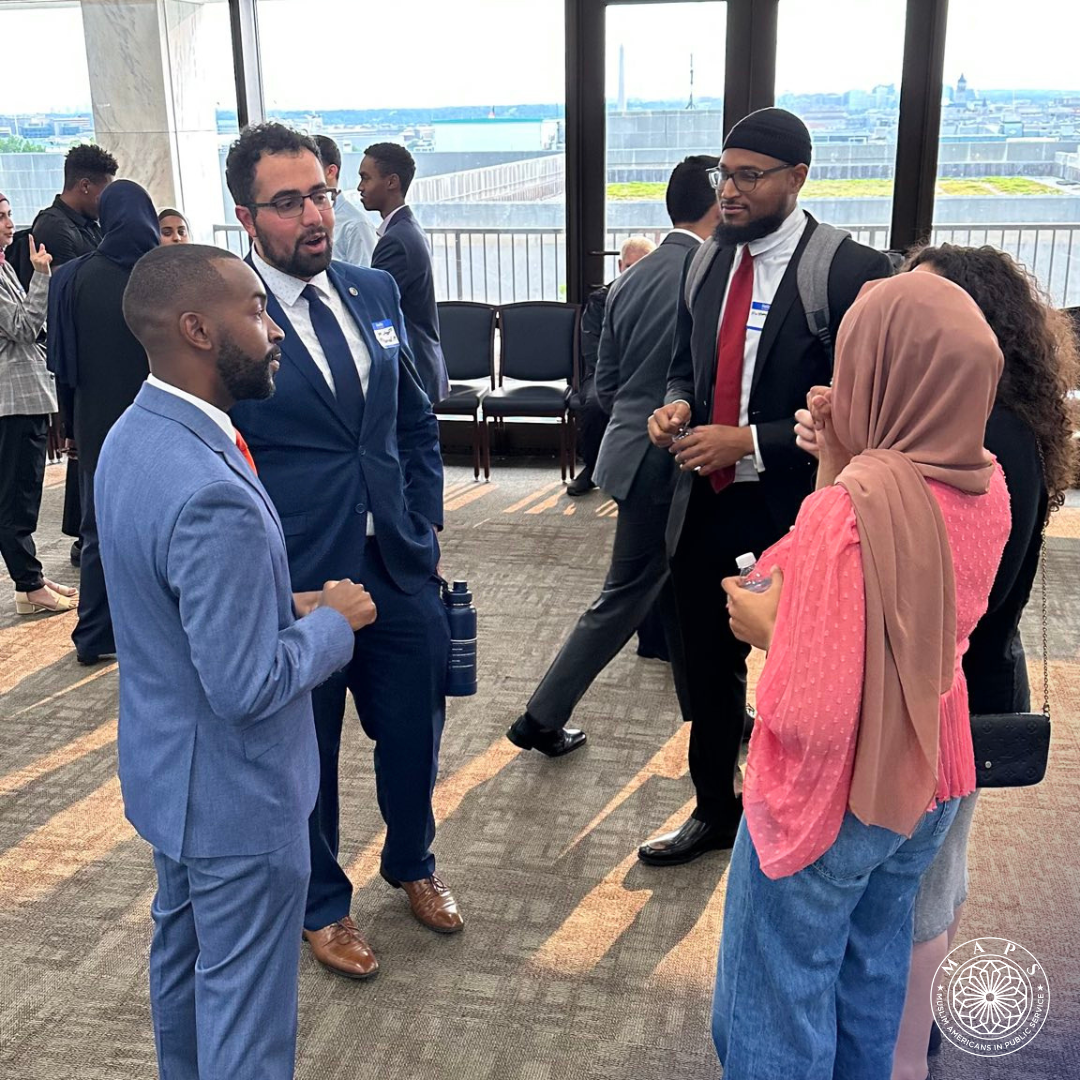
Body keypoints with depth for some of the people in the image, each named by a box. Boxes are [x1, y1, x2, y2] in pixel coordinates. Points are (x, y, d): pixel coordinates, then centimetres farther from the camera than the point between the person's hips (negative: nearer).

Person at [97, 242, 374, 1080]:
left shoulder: (134, 436, -2)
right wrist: (331, 624, -13)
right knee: (246, 1005, 10)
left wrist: (287, 605, 3)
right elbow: (248, 688, -28)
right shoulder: (212, 495, -33)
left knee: (181, 951, 28)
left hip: (166, 765, 10)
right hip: (234, 792, -9)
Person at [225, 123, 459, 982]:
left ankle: (412, 863, 48)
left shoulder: (375, 291, 4)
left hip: (400, 567, 5)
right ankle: (322, 903, 40)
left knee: (415, 734, 19)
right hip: (294, 586, -5)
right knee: (305, 755, 15)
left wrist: (427, 526, 7)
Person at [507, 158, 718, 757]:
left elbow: (604, 383, 9)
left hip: (635, 452, 7)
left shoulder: (630, 279, 5)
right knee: (623, 600, 7)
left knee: (680, 591, 18)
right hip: (674, 463, -7)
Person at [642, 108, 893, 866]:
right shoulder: (711, 262, 5)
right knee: (706, 672, 19)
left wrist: (750, 441, -22)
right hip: (707, 504, 6)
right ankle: (715, 810, 42)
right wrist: (678, 404, -6)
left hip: (793, 514, -6)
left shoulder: (849, 271, -15)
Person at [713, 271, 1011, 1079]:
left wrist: (762, 622, -12)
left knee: (779, 1013, 13)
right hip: (928, 783, 7)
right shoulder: (989, 487, -7)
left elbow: (814, 714, -30)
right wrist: (841, 464, -4)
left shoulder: (849, 510, -29)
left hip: (832, 800, -7)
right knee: (874, 983, 26)